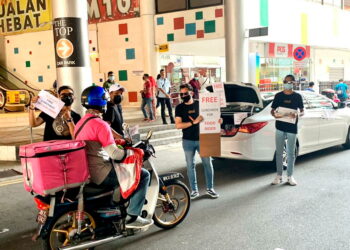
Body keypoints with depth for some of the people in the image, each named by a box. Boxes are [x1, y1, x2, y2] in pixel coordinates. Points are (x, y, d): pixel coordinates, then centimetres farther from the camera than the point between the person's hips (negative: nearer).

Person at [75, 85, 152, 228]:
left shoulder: (81, 123, 12)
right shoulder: (100, 124, -18)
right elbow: (114, 153, -23)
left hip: (86, 171, 10)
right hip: (101, 174, -10)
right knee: (144, 175, -5)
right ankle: (132, 216, -3)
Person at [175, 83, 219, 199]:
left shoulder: (200, 104, 3)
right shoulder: (179, 108, 0)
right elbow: (178, 125, -10)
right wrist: (194, 122, -20)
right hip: (188, 141, 0)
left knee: (208, 163, 5)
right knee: (190, 166, 6)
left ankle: (210, 188, 19)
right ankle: (194, 190, 18)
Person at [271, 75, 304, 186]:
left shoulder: (297, 96, 2)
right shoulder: (278, 95, 4)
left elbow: (302, 111, 6)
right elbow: (272, 110, 8)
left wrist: (297, 115, -17)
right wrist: (275, 114, -16)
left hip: (292, 128, -1)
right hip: (280, 127, 1)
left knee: (291, 153, 6)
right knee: (279, 152, 5)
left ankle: (290, 176, 18)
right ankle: (279, 175, 16)